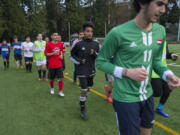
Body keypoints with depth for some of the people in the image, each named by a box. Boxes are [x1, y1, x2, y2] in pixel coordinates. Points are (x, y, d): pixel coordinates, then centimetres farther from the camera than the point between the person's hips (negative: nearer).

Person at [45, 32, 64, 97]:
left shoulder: (60, 43, 4)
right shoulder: (48, 44, -7)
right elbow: (46, 53, -5)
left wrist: (61, 55, 1)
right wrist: (53, 53, -20)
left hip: (59, 64, 3)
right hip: (51, 64, -2)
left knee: (60, 78, -5)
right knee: (52, 79, 11)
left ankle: (60, 91, 8)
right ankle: (52, 88, 38)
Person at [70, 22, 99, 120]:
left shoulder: (95, 44, -1)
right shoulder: (78, 44, -10)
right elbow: (72, 55, 3)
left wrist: (94, 54, -17)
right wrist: (79, 61, -12)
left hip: (91, 71, 5)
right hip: (82, 71, -4)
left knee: (88, 88, 18)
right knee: (84, 90, -4)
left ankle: (82, 101, 46)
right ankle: (83, 109, 16)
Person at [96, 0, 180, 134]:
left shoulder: (160, 31, 1)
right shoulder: (118, 32, -18)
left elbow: (156, 61, 12)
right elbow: (100, 62, -8)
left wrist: (168, 74, -9)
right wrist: (127, 72, -21)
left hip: (147, 95, 7)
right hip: (126, 99, -6)